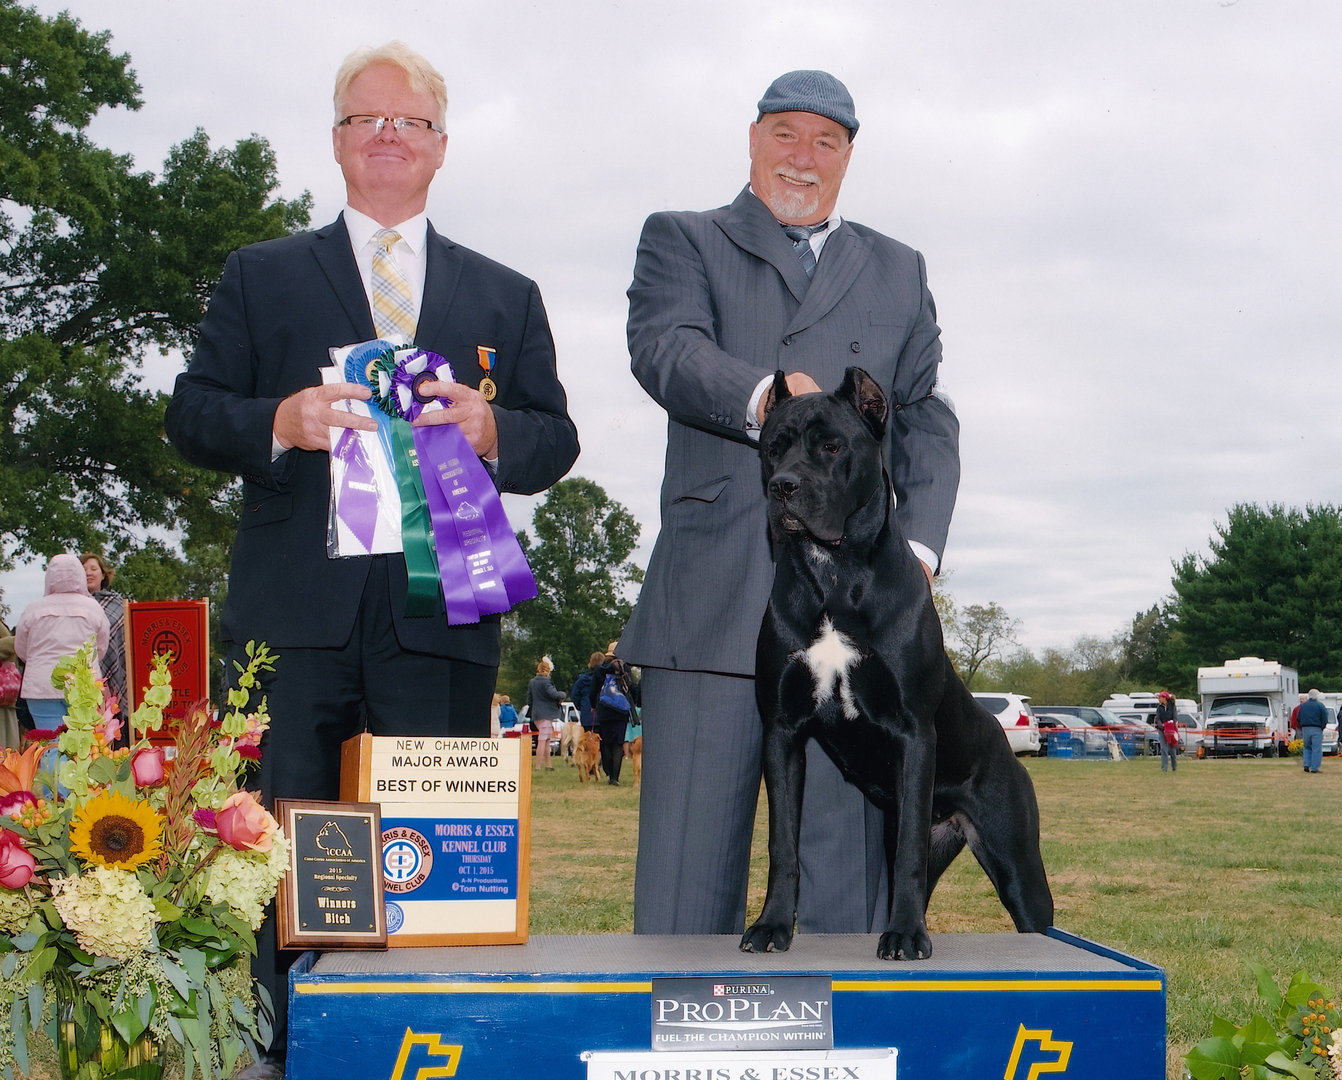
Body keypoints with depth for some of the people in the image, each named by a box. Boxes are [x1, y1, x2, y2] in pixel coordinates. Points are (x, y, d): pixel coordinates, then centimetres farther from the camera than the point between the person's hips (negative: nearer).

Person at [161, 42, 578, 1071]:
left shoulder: (506, 296, 20)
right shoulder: (261, 275, 16)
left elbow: (556, 440, 13)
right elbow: (190, 413, 8)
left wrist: (492, 429, -9)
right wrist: (279, 422, -12)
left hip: (442, 620, 1)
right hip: (296, 615, -1)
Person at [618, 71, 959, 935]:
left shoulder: (898, 272, 24)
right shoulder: (682, 242, 15)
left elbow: (927, 422, 17)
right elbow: (665, 348, -5)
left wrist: (919, 547, 0)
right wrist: (761, 397, -26)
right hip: (714, 598, -2)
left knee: (848, 866, 2)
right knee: (689, 858, -2)